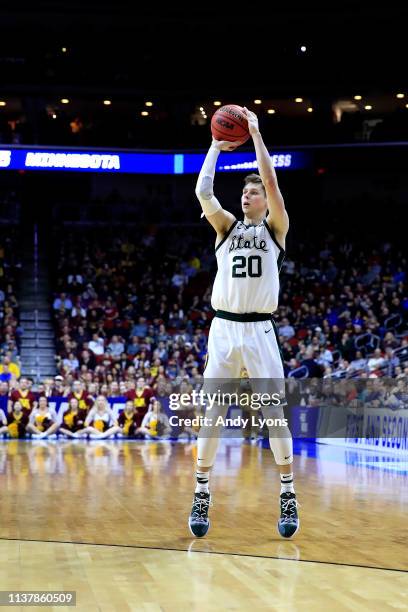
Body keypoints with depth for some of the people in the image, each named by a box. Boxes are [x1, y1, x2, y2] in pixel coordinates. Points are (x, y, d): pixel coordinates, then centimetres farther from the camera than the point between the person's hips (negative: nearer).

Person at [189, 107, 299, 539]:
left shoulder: (275, 227, 6)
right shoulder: (227, 226, 12)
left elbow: (271, 182, -7)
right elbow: (202, 191, -2)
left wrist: (255, 133, -4)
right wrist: (216, 147, 4)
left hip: (259, 330, -2)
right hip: (223, 329, 2)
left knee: (274, 414, -3)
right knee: (211, 414, 1)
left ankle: (288, 495, 5)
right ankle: (201, 494, 8)